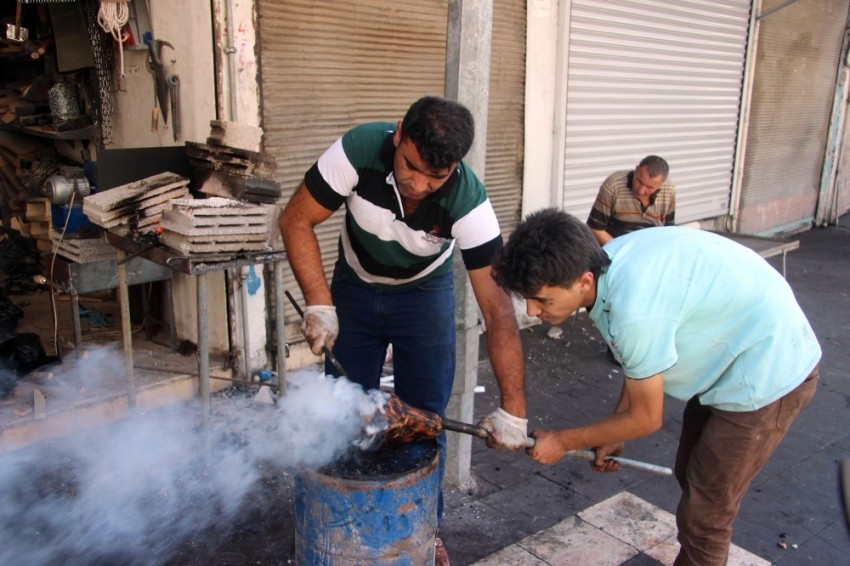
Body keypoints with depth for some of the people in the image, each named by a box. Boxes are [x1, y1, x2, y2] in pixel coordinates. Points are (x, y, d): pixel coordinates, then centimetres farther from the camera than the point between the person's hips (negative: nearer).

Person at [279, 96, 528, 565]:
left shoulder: (468, 200, -33)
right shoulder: (360, 149, -31)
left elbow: (497, 306, -34)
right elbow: (297, 220, -20)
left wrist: (512, 408, -37)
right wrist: (319, 304, -28)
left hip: (425, 293, -1)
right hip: (355, 286, 1)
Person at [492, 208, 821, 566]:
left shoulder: (635, 310, -36)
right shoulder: (608, 263, -10)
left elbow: (646, 419, -19)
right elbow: (640, 363, 6)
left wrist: (562, 442, -7)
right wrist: (614, 436, 12)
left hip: (770, 370, -9)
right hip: (729, 356, 9)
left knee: (704, 512, 3)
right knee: (690, 478, 22)